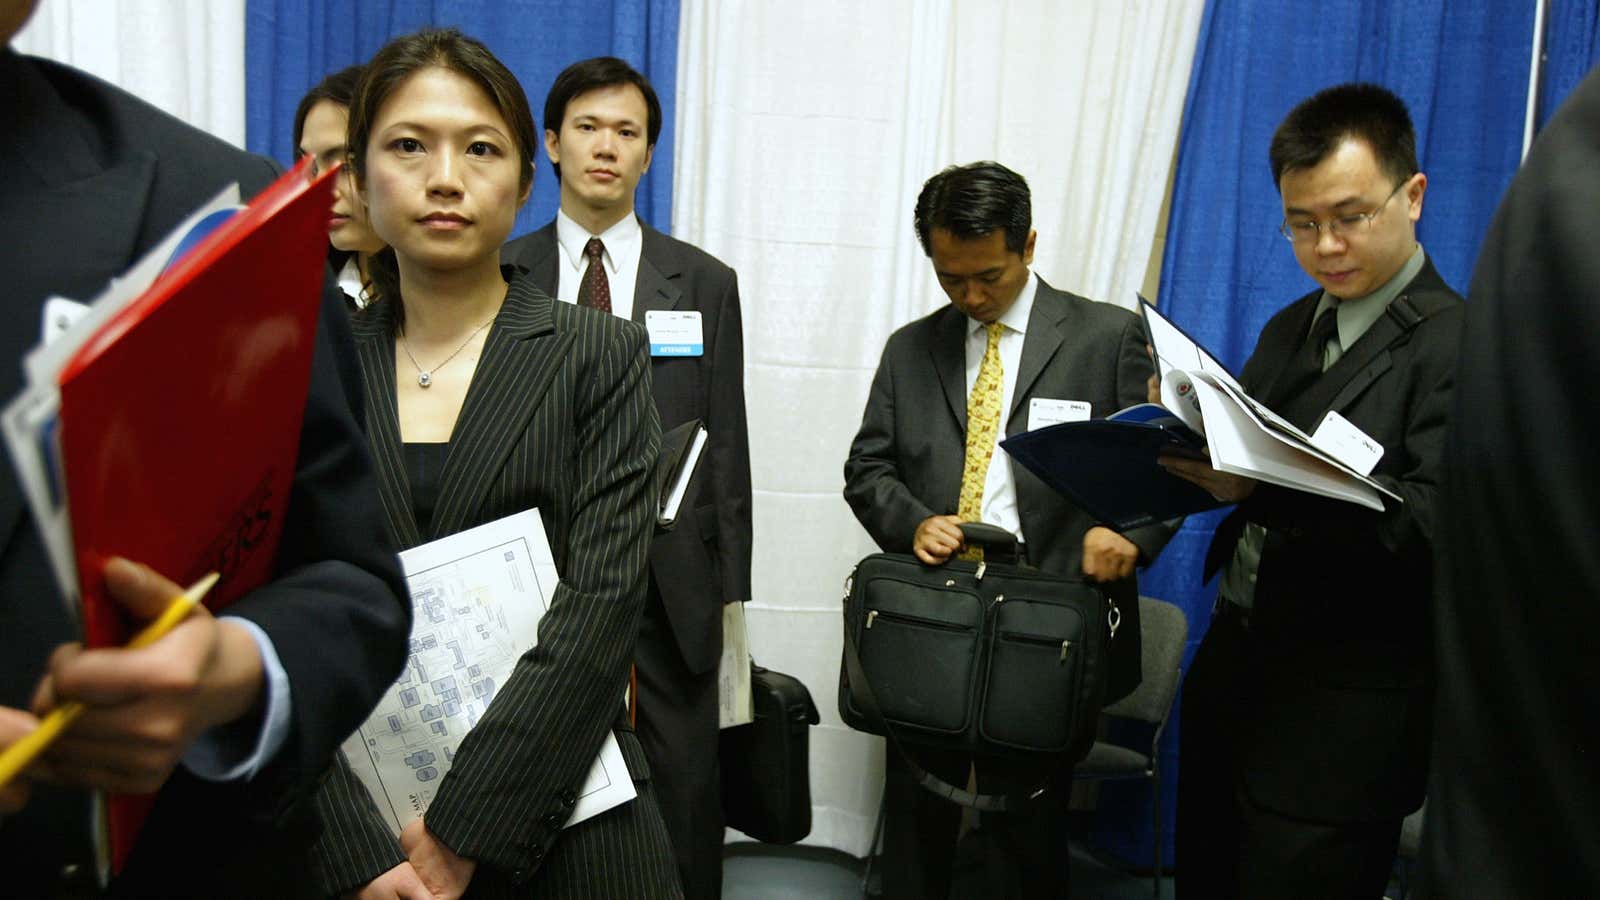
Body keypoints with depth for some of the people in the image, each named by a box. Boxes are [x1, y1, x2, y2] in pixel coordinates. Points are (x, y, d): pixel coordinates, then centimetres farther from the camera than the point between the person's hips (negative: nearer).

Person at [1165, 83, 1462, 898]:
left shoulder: (1461, 344, -11)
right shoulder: (1289, 329, 12)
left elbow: (1432, 524, -24)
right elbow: (1243, 472, 9)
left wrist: (1261, 481, -35)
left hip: (1348, 709, -7)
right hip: (1234, 662, 7)